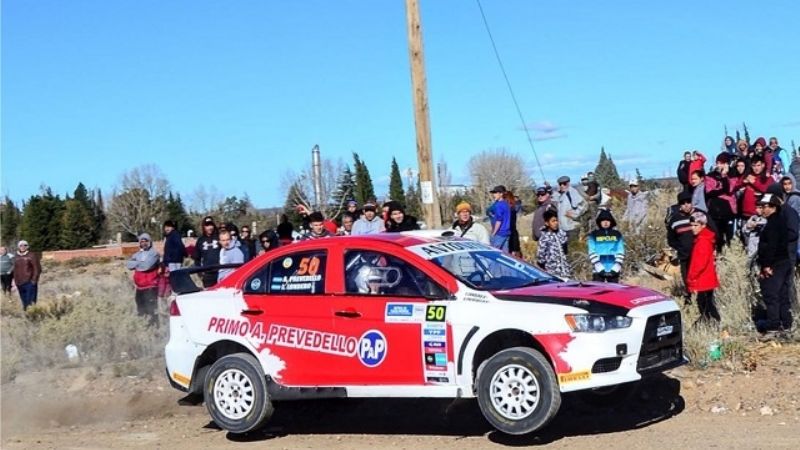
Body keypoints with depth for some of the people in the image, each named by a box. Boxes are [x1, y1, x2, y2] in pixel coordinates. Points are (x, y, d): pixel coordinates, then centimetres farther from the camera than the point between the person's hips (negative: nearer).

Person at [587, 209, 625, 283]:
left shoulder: (617, 234, 10)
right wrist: (599, 267, -12)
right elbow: (592, 252, -2)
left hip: (613, 271, 2)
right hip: (598, 270, -2)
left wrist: (616, 267, -7)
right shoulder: (594, 235, 5)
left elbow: (620, 252, 4)